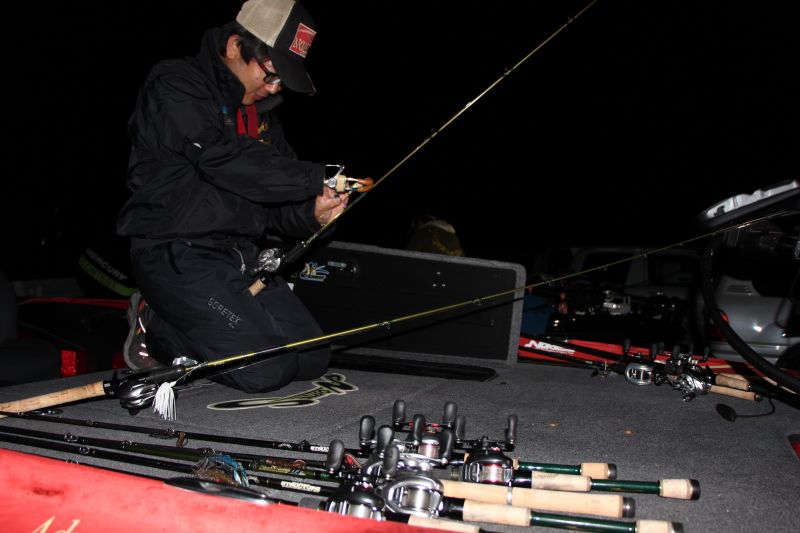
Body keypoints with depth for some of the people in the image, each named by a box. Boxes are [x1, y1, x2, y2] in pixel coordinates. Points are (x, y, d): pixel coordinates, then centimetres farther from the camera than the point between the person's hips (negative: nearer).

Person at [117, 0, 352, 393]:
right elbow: (224, 160, -22)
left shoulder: (261, 111, 17)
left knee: (313, 360, 2)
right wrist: (318, 178, -18)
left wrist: (311, 214, -8)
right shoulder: (174, 86, -8)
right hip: (177, 255, -8)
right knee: (266, 370, -19)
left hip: (240, 257, 8)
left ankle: (177, 328, 14)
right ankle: (155, 328, 4)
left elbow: (273, 205, 14)